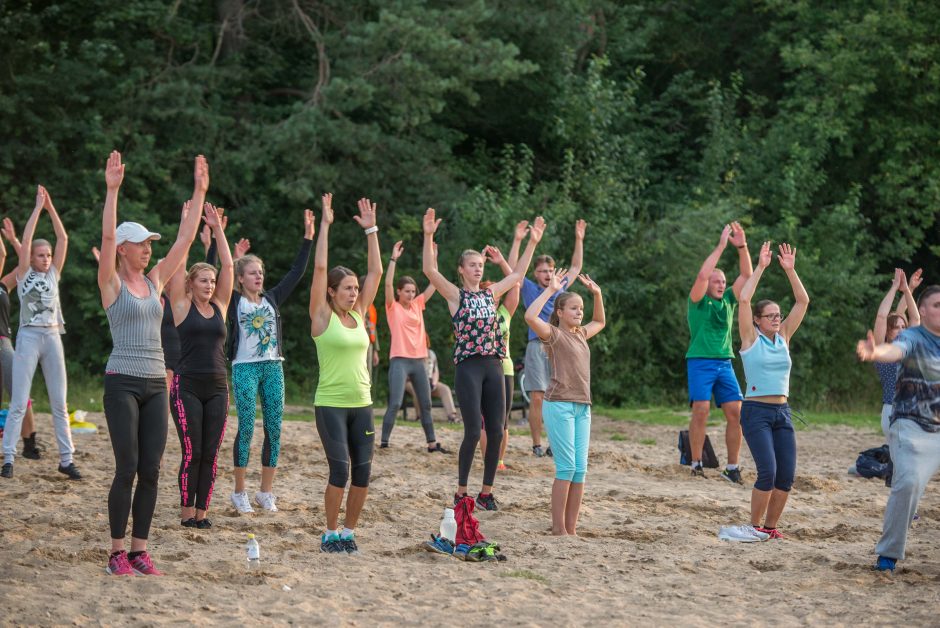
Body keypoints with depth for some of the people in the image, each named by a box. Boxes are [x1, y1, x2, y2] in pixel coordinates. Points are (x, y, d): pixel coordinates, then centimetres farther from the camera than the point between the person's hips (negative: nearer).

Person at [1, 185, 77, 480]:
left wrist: (51, 207, 1)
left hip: (53, 338, 4)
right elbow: (26, 240, -8)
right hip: (29, 337, -4)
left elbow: (63, 239, 5)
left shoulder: (54, 274, 11)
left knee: (60, 403, 4)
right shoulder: (24, 273, 3)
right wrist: (38, 207, -6)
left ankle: (66, 459, 6)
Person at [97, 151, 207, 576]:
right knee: (127, 469, -6)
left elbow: (186, 239, 10)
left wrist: (199, 193, 6)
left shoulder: (154, 281, 13)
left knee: (151, 471, 3)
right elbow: (107, 237, -16)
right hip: (123, 382, -6)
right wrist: (112, 190, -25)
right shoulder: (111, 283, -2)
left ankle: (139, 549, 10)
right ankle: (117, 552, 3)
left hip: (155, 384, 6)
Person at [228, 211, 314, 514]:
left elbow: (296, 273, 10)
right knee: (246, 428, -7)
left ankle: (266, 492, 10)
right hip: (244, 368, -4)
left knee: (274, 429, 2)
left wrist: (308, 237, 6)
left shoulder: (272, 298, 11)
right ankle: (240, 492, 2)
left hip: (273, 368, 4)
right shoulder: (233, 301, 1)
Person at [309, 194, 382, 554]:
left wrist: (370, 230, 7)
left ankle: (348, 532, 16)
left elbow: (376, 271, 10)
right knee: (340, 470, -11)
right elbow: (319, 268, -10)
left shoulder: (359, 315, 10)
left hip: (361, 405, 5)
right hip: (330, 404, -5)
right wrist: (325, 225, -10)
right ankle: (331, 534, 5)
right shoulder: (323, 317, -3)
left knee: (363, 473, 1)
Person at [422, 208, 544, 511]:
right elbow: (430, 270, -13)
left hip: (493, 367, 5)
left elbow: (517, 274, 23)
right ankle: (461, 492, 3)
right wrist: (428, 236, -23)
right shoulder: (455, 295, 1)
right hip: (469, 368, -5)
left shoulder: (490, 294, 15)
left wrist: (532, 243, 19)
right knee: (473, 431, -10)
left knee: (496, 432, 2)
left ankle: (487, 491, 12)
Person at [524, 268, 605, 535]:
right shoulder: (553, 334, -3)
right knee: (566, 467, -10)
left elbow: (600, 322, 38)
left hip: (582, 407, 7)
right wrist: (550, 290, -16)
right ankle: (558, 528, -5)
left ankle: (571, 528, 7)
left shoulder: (580, 334, 17)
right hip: (559, 405, -7)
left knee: (580, 469, 3)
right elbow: (530, 316, -22)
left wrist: (597, 294, 24)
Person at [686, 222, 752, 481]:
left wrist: (742, 246, -4)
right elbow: (702, 275, -16)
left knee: (735, 412, -4)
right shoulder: (698, 302, 1)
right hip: (700, 361, -5)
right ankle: (696, 463, -3)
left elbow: (746, 275, 8)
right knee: (701, 410, -13)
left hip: (725, 363, 5)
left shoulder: (728, 301, 15)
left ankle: (732, 467, 1)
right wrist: (721, 245, -15)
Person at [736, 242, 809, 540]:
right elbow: (743, 299, -13)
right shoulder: (751, 338, -1)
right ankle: (754, 526, -1)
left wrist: (790, 270, 1)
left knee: (787, 476, -2)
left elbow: (803, 301, 8)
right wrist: (760, 267, -11)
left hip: (782, 412, 5)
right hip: (756, 412, -5)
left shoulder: (783, 337, 11)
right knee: (768, 472, -16)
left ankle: (770, 526, 13)